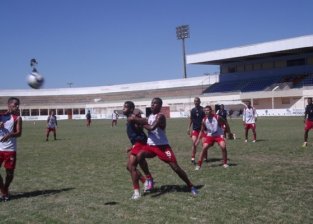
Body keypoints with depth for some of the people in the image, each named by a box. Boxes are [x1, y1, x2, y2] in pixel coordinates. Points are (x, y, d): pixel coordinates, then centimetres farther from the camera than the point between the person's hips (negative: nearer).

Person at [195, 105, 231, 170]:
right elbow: (202, 131, 5)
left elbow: (226, 123, -3)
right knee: (204, 148, -12)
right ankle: (199, 164, -3)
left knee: (223, 147, -22)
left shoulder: (217, 117, -16)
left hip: (219, 135, -2)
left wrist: (229, 132, -2)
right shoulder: (204, 120, -7)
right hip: (210, 135, 2)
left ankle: (225, 163, -2)